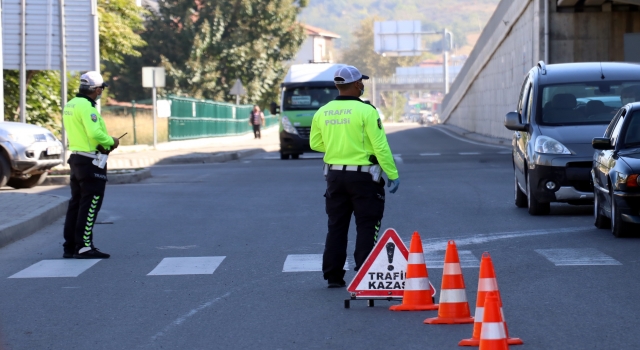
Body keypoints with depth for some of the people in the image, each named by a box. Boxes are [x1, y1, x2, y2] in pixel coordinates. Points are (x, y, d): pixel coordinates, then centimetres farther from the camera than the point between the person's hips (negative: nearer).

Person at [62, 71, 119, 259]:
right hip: (90, 161, -10)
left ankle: (70, 246, 17)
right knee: (90, 204, -5)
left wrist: (105, 142, 9)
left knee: (76, 203, 13)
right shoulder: (86, 106, -17)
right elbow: (95, 133, -26)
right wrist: (111, 142, -9)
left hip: (76, 157, 10)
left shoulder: (70, 105, 13)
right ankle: (84, 247, -5)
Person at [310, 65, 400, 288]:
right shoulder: (366, 111, -13)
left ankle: (333, 276, 15)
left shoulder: (322, 113, 3)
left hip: (335, 175, 5)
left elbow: (315, 144, 13)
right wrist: (393, 175, -8)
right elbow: (380, 147, -14)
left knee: (336, 227, 14)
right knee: (366, 228, 2)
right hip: (363, 176, -5)